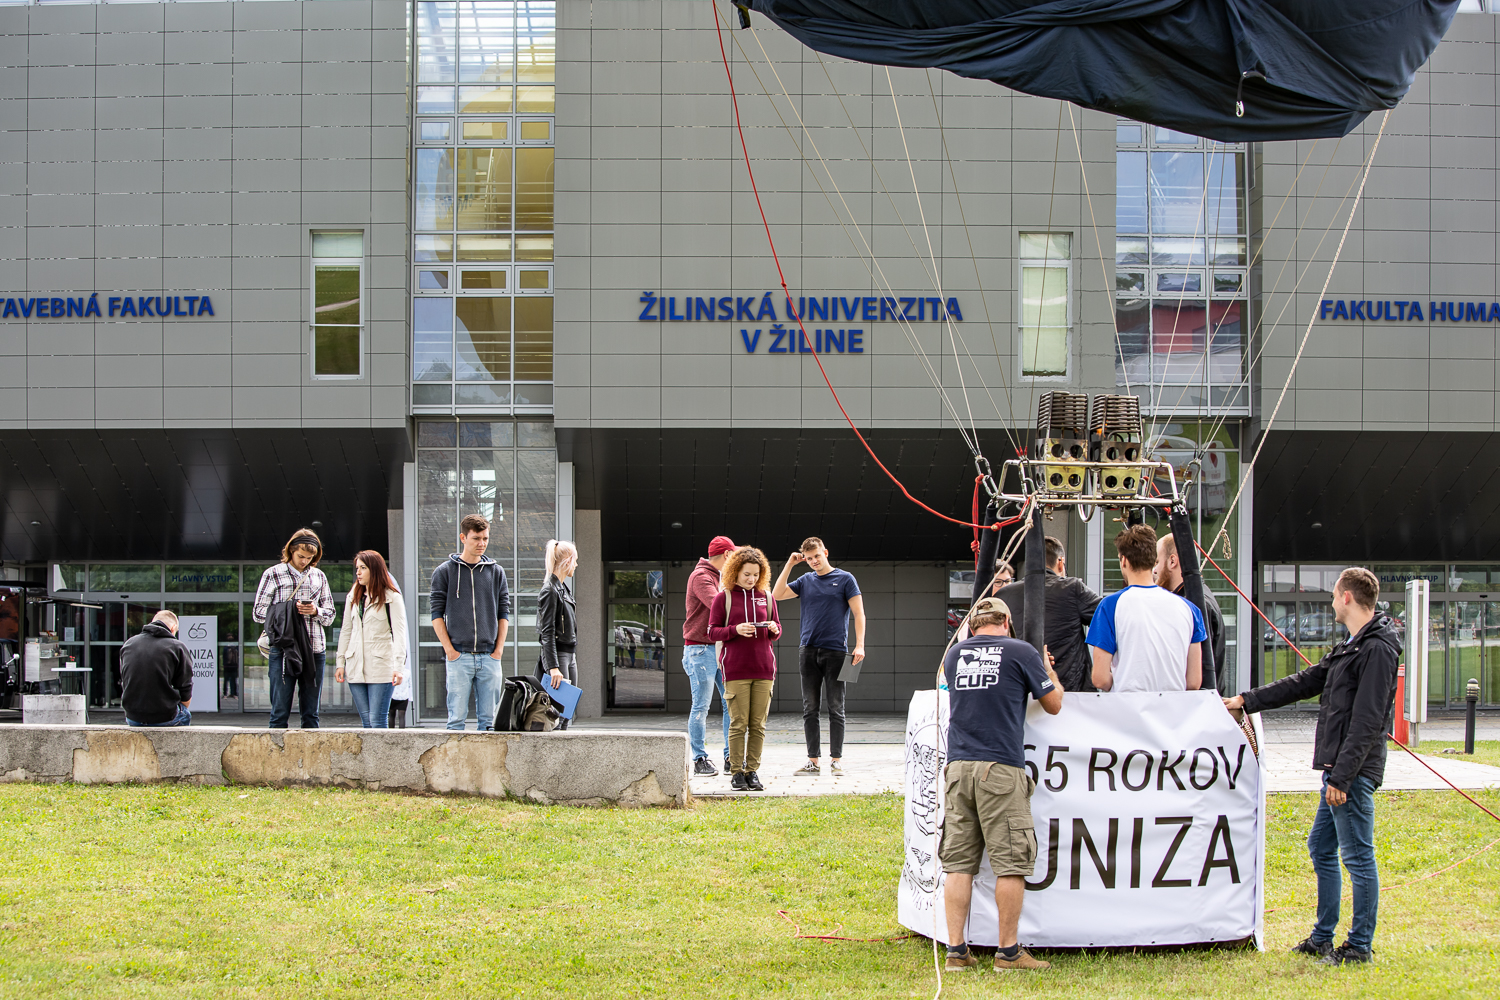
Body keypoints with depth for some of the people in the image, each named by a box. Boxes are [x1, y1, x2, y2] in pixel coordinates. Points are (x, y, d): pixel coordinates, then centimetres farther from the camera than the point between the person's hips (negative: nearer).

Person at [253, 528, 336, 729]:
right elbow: (258, 612, 2)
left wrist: (316, 611, -5)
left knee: (311, 713, 5)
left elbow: (330, 616, 18)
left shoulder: (319, 576, 16)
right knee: (280, 712, -4)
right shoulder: (273, 574, 5)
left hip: (315, 650, 4)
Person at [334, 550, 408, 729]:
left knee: (378, 720, -10)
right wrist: (340, 663, 13)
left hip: (381, 667, -5)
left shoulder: (391, 598, -2)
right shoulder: (353, 597, 16)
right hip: (356, 667, 6)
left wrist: (399, 667, -16)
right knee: (366, 720, 4)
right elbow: (346, 631, 19)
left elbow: (399, 634, -7)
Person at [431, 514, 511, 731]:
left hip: (490, 657, 3)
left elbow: (503, 613, 12)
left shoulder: (496, 572, 11)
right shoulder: (445, 571, 3)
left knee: (488, 718, 4)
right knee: (457, 718, -4)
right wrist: (449, 649, -7)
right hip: (459, 656, -2)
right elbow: (437, 614, 1)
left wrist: (499, 648, 1)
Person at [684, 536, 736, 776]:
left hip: (719, 648, 9)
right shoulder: (701, 576, -11)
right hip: (701, 649, -9)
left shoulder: (716, 577, 21)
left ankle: (731, 759, 7)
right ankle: (700, 759, 2)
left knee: (731, 704, 3)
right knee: (701, 706, -4)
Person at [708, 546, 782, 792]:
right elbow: (712, 632, 2)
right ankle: (737, 773, 2)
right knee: (738, 723, -5)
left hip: (763, 668, 3)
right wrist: (735, 630, -15)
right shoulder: (723, 597, 2)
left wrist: (773, 629, -6)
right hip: (735, 669, -3)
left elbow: (777, 629, 18)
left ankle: (752, 771, 8)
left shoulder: (765, 596, 12)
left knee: (758, 725, 2)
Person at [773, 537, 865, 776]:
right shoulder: (805, 581, 13)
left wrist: (859, 645, -10)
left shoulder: (845, 579, 3)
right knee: (810, 709, 3)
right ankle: (813, 760, 7)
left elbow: (859, 614, 1)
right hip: (809, 651, 4)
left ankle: (836, 759, 5)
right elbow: (777, 594, 5)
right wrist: (790, 564, 3)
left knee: (836, 708, 0)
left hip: (835, 651, -3)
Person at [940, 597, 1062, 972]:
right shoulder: (1022, 653, 2)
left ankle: (956, 951, 4)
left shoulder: (954, 654, 14)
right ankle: (1008, 952, 2)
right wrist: (1049, 670, 30)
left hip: (957, 767, 4)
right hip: (1001, 768, -4)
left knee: (958, 862, 5)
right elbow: (1054, 704, 11)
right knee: (1010, 863, 1)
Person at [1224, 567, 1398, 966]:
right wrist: (1246, 701, 25)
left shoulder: (1377, 649, -15)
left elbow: (1367, 721, -20)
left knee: (1357, 856, -4)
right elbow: (1304, 682, 24)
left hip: (1354, 770, -11)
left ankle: (1360, 946, 2)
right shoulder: (1351, 647, 17)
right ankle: (1322, 938, 24)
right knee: (1321, 848, 16)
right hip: (1339, 769, 11)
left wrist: (1342, 776, -22)